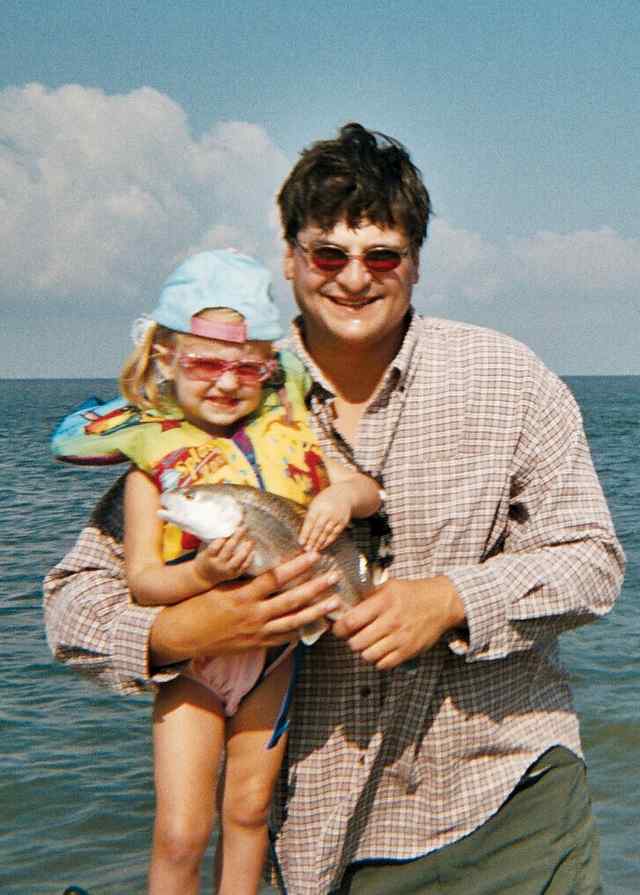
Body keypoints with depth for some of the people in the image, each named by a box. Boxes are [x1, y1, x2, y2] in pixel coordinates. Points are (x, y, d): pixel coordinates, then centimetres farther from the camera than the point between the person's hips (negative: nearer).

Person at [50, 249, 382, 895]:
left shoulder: (289, 429, -2)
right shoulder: (154, 455, -13)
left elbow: (369, 490, 3)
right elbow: (141, 579, -15)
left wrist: (344, 496, -21)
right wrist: (202, 574, -34)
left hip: (274, 654, 3)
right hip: (191, 655, -3)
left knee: (249, 810, 16)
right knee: (180, 834, -3)